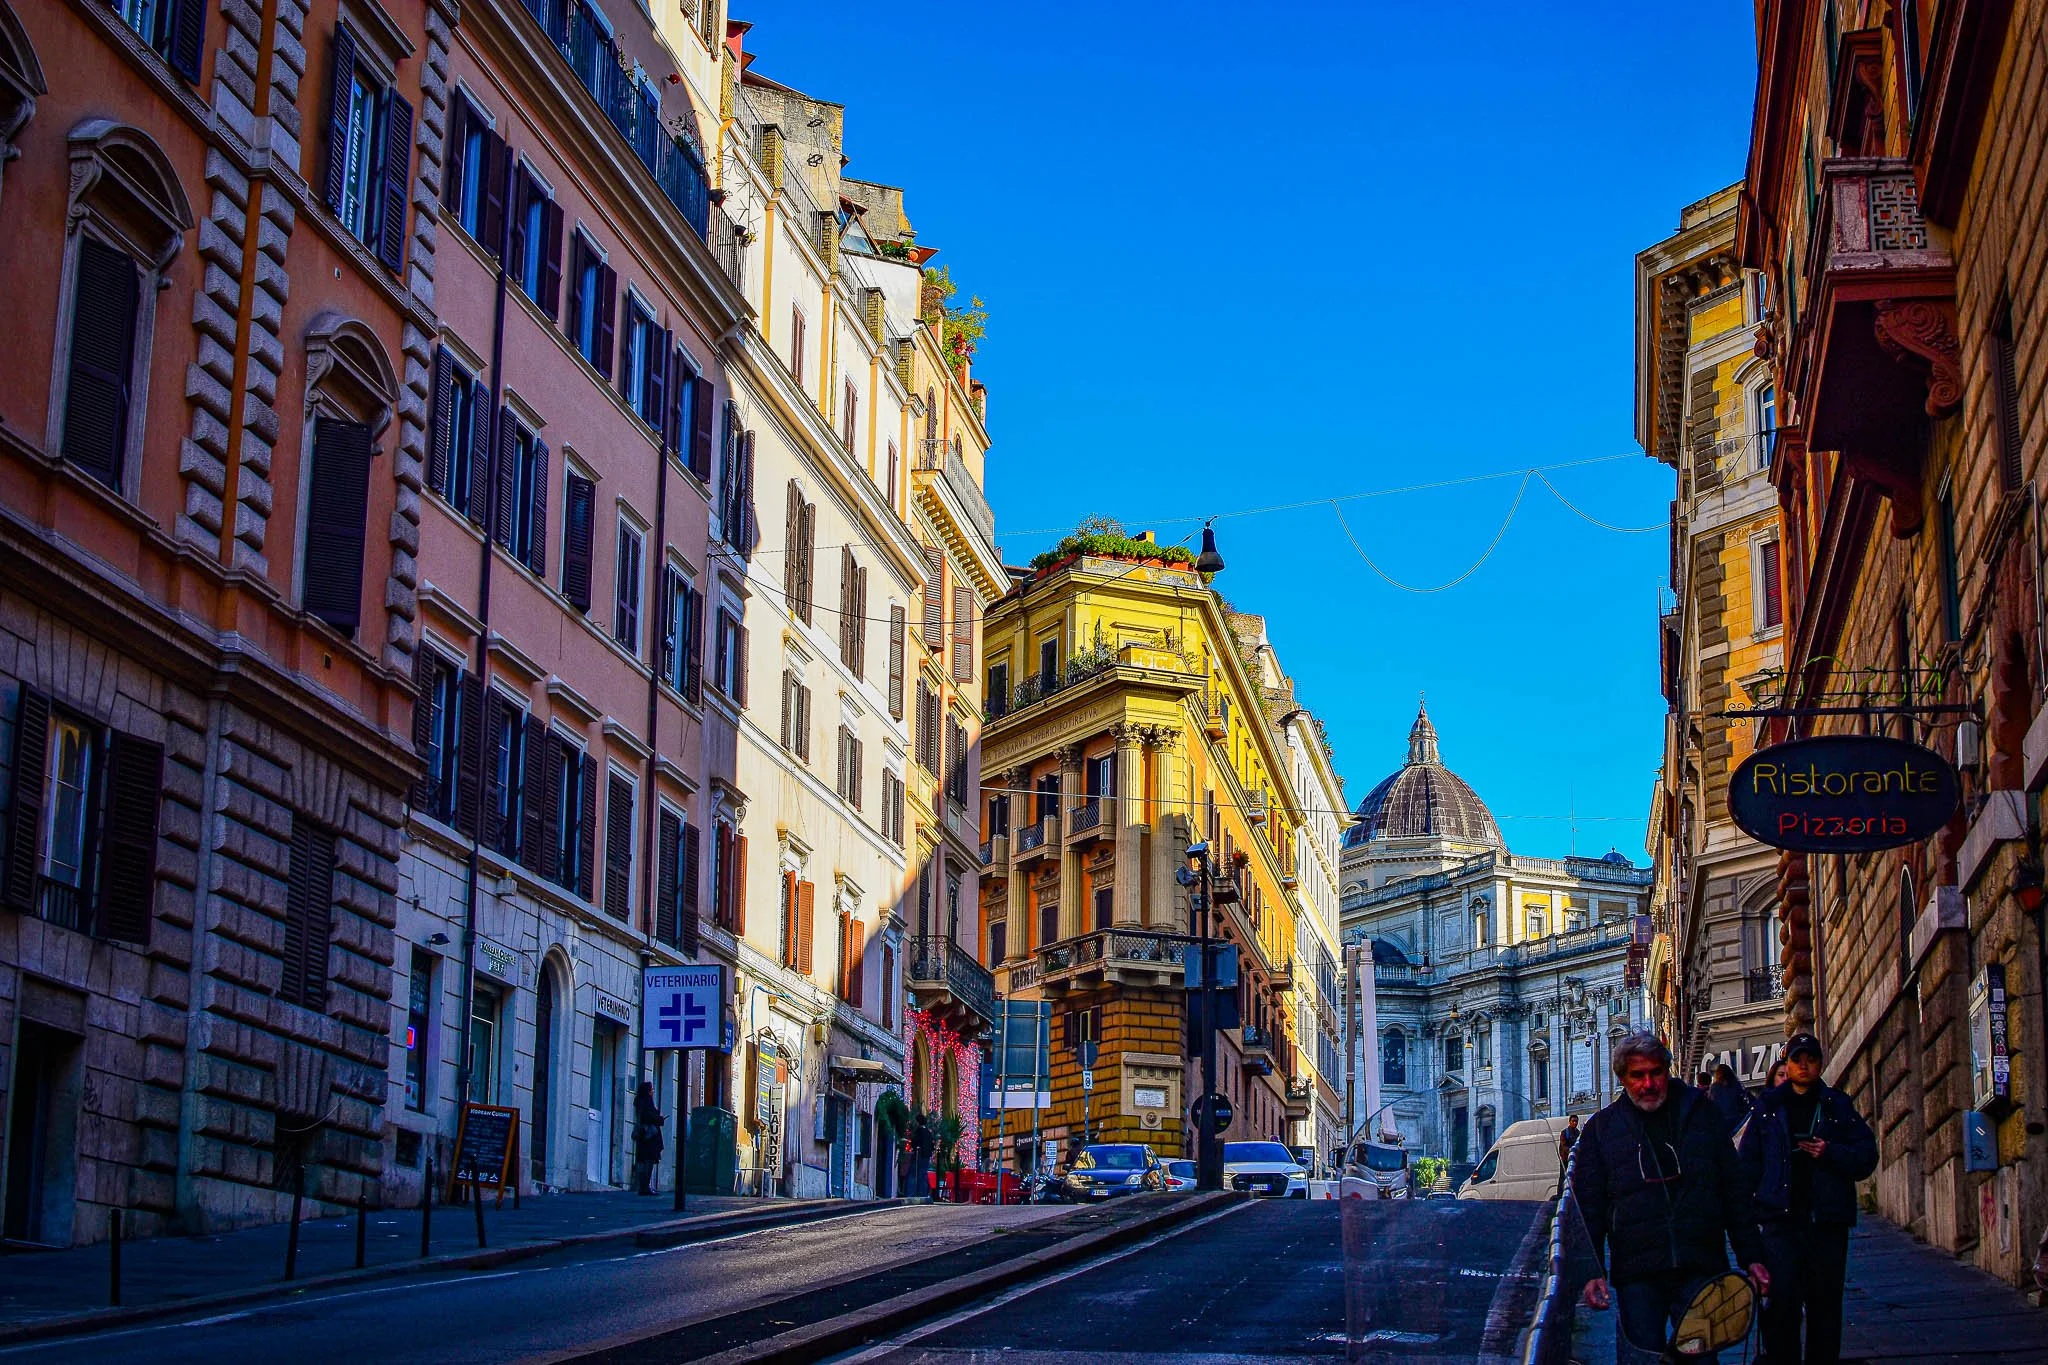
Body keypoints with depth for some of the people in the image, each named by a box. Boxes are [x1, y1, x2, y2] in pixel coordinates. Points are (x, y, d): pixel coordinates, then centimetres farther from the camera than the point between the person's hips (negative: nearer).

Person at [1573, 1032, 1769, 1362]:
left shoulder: (1700, 1111, 11)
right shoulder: (1601, 1128, 8)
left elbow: (1735, 1190, 13)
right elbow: (1588, 1208, 6)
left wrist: (1752, 1258, 8)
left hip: (1700, 1270, 1)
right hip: (1636, 1276, -1)